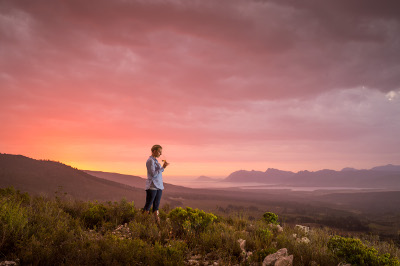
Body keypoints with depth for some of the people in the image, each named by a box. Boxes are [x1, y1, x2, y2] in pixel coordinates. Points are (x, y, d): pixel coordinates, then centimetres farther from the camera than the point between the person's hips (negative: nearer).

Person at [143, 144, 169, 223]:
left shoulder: (155, 160, 17)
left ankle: (157, 222, 6)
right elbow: (153, 174, -17)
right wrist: (163, 167, -17)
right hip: (152, 187, -8)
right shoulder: (150, 160, -10)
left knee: (156, 206, 6)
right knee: (148, 206, -5)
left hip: (159, 187, 8)